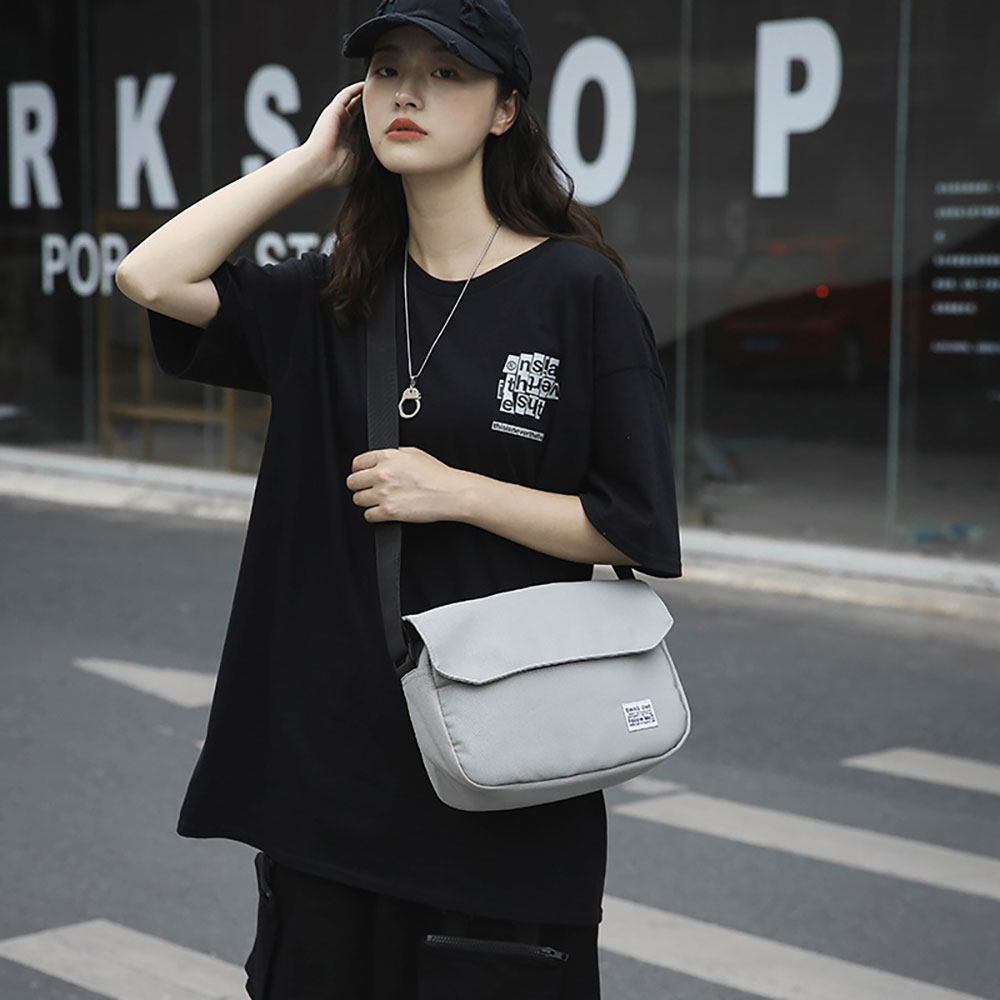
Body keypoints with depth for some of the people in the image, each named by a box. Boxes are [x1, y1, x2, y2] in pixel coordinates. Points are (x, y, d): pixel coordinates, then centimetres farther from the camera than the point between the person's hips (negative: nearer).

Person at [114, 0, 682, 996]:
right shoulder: (329, 299, 8)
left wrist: (452, 492, -15)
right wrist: (313, 159, -1)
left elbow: (635, 531, -7)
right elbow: (152, 276, -8)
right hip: (327, 759, 5)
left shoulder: (578, 290, -6)